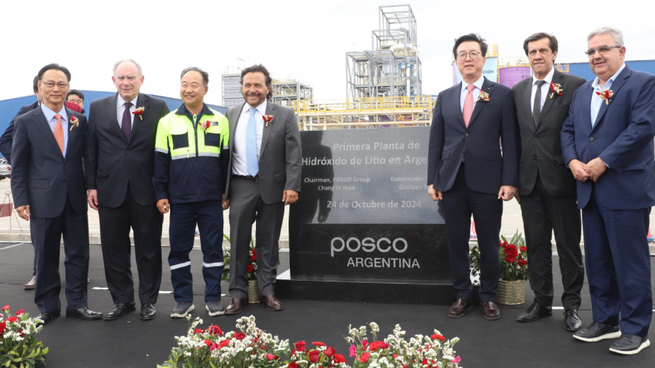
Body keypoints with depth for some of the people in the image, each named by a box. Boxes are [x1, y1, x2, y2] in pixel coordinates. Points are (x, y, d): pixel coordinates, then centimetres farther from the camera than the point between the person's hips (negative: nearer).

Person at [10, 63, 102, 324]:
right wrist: (21, 199, -7)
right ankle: (48, 307, 20)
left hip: (76, 200, 2)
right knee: (45, 256, 7)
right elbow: (18, 165, 0)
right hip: (43, 200, -2)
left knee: (79, 253, 7)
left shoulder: (79, 121, 8)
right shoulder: (26, 122, 2)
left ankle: (77, 304, 19)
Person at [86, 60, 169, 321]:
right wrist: (91, 185, 3)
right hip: (110, 190, 2)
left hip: (147, 191, -2)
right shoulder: (98, 108, 7)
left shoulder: (158, 107, 1)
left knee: (149, 249, 8)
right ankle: (122, 300, 25)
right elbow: (91, 151, 8)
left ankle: (148, 300, 22)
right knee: (114, 250, 10)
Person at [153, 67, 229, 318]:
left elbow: (226, 159, 8)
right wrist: (161, 194, 1)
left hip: (212, 199, 0)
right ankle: (183, 299, 19)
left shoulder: (220, 121, 7)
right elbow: (160, 161, 6)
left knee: (213, 248, 4)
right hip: (179, 199, 1)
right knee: (179, 249, 6)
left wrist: (226, 191, 4)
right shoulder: (167, 122, 7)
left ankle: (213, 298, 17)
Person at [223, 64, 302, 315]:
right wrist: (223, 190, 6)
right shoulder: (232, 115, 9)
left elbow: (294, 154, -4)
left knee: (268, 242, 8)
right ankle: (238, 294, 14)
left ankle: (267, 290, 21)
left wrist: (292, 186, -14)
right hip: (241, 187, 2)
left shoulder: (284, 115, 1)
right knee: (239, 241, 3)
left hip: (272, 187, -1)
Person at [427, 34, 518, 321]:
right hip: (452, 181, 3)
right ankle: (462, 294, 23)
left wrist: (509, 181, -9)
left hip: (487, 181, -2)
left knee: (488, 243, 6)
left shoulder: (502, 94, 3)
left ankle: (488, 296, 23)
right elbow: (435, 141, 11)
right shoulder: (445, 97, 12)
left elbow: (509, 141, -1)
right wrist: (432, 180, 4)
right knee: (456, 242, 8)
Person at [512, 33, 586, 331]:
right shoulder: (517, 91, 12)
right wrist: (513, 176, 7)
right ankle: (541, 301, 24)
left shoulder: (575, 85, -2)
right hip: (529, 180, 4)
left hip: (561, 180, -4)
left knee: (569, 245, 6)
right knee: (536, 245, 12)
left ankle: (572, 305, 19)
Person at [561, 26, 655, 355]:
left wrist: (602, 162, -17)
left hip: (625, 189, -7)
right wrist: (573, 161, -3)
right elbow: (568, 130, 16)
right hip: (590, 190, 7)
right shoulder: (581, 92, 18)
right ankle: (605, 321, 25)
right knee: (597, 260, 13)